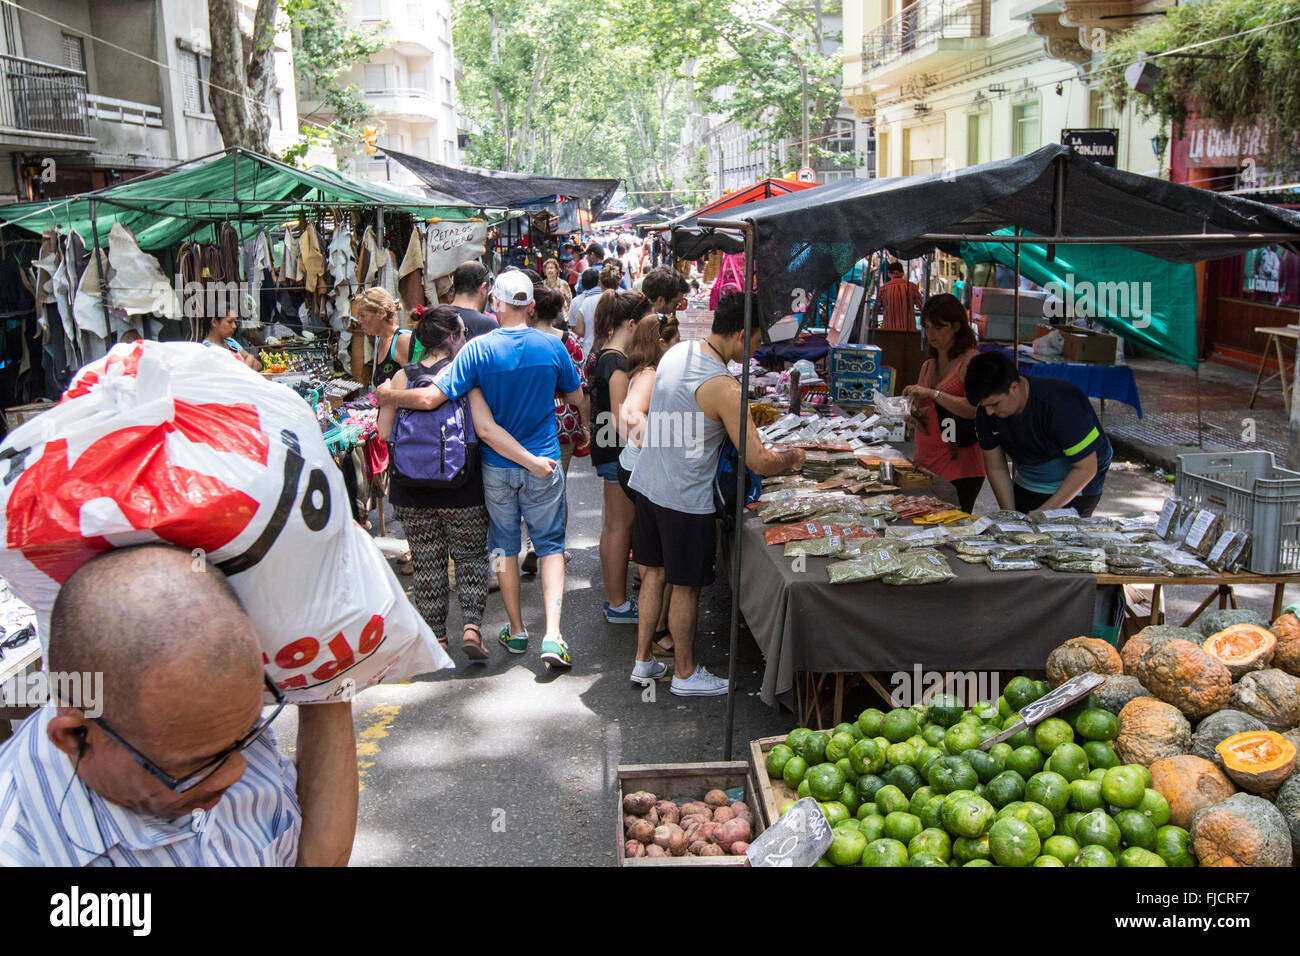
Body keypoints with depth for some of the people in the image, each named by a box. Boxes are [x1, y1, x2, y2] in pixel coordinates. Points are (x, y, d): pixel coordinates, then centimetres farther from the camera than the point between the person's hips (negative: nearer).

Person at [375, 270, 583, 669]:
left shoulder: (478, 349, -14)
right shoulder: (552, 347, -8)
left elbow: (430, 398, -20)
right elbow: (576, 397, 7)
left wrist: (389, 395, -2)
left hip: (496, 466, 0)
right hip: (544, 464, 0)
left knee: (505, 544, 16)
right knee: (550, 544, 8)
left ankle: (516, 631, 27)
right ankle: (553, 635, -4)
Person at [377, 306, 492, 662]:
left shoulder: (402, 377, -1)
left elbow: (385, 433, 0)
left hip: (412, 490, 2)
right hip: (461, 488, -2)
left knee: (427, 562, 12)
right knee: (471, 555, 14)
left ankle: (436, 636, 17)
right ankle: (471, 624, 0)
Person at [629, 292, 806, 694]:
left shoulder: (675, 352, 2)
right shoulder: (723, 387, -23)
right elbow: (759, 462, -23)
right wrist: (792, 457, -2)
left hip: (648, 481, 8)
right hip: (685, 497, -8)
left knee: (654, 573, 19)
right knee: (686, 587, 8)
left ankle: (643, 661, 30)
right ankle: (685, 673, 24)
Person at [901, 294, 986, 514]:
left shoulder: (971, 360, -6)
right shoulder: (927, 365, 17)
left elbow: (973, 409, -18)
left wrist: (933, 393, -19)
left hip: (959, 467, -7)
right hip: (925, 462, 7)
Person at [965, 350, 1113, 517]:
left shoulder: (1062, 404, -30)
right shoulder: (986, 412, -13)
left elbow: (1086, 468, -25)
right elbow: (996, 469, -3)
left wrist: (1043, 512, -26)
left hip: (1076, 490, -5)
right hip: (1027, 488, 5)